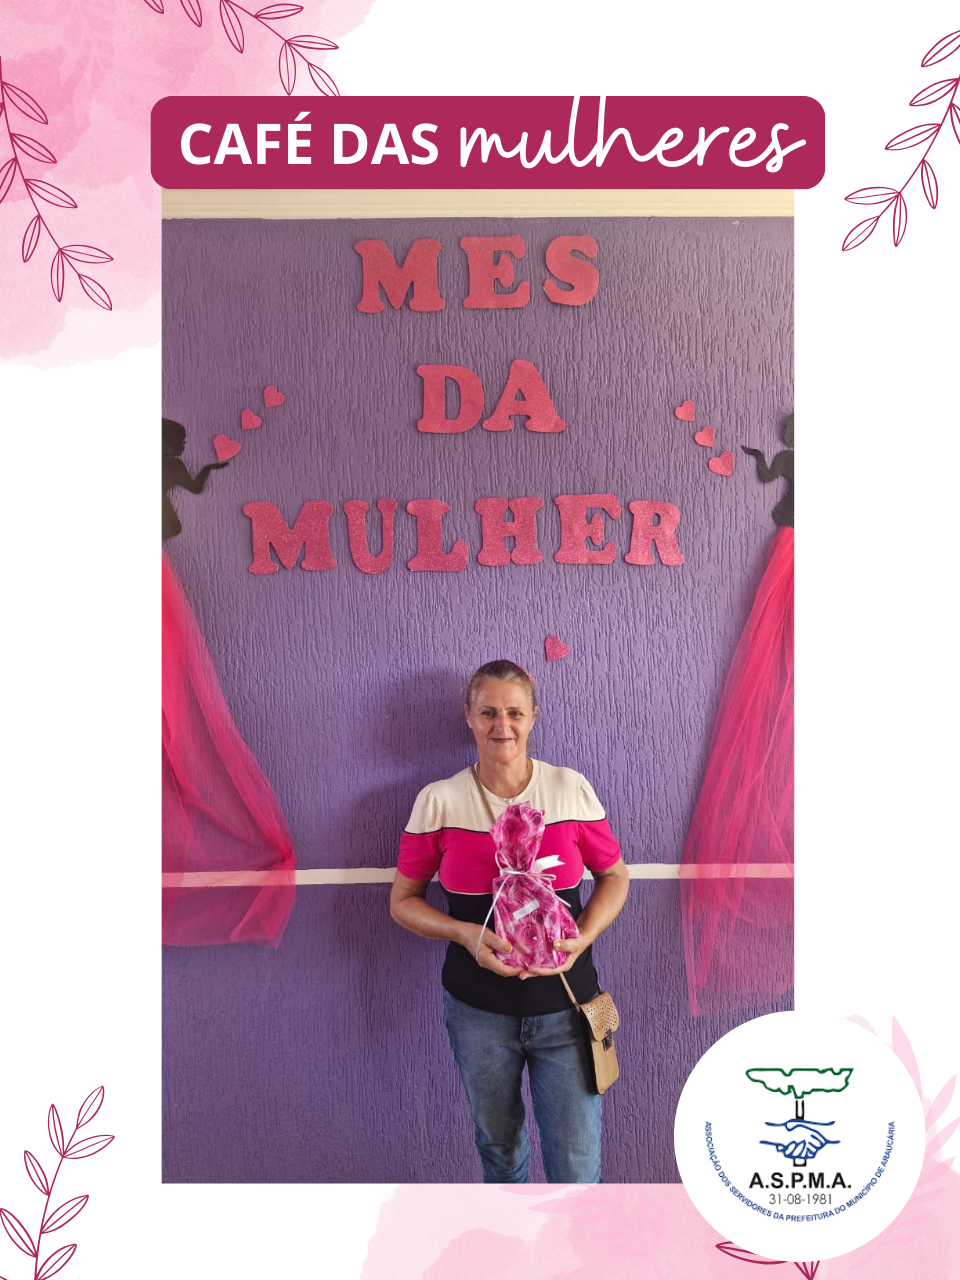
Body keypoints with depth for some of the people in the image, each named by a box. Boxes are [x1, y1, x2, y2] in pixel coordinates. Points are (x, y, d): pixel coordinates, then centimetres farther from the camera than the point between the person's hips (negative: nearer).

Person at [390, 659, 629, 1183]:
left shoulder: (571, 789, -6)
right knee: (498, 1147, 22)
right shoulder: (438, 801, -7)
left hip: (564, 1006, -1)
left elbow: (614, 876, 5)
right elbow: (404, 900, 1)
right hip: (478, 1010, 1)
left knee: (576, 1167, 3)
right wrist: (465, 934, -17)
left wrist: (583, 937, -13)